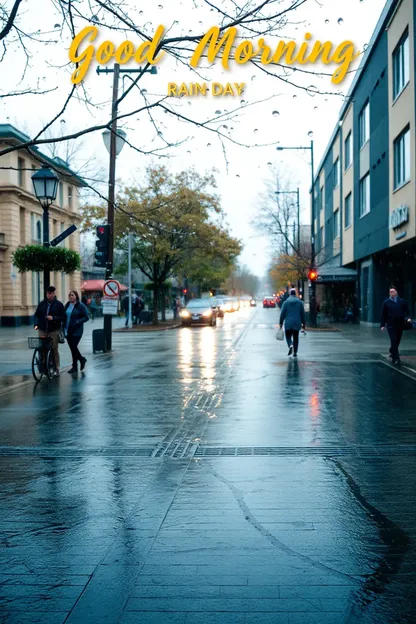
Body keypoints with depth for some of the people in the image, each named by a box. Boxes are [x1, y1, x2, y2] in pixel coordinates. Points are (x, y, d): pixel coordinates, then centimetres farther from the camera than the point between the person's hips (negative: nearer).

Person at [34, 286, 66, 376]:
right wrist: (36, 324, -3)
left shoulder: (59, 304, 1)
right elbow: (37, 315, 12)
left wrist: (54, 318, -16)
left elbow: (63, 317, -2)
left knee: (55, 349, 1)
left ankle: (56, 368, 9)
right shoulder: (42, 304, 8)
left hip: (54, 330, -2)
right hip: (42, 330, 2)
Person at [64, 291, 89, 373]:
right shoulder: (67, 305, 9)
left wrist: (77, 322, -19)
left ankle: (75, 366, 6)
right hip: (68, 330, 6)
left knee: (73, 347, -7)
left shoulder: (81, 306, -8)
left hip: (76, 331, -6)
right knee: (72, 347, 9)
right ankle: (82, 359, 31)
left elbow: (86, 317, -8)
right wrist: (64, 325, 3)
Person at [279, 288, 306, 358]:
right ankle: (295, 352, 8)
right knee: (296, 337, 10)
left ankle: (290, 345, -20)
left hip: (288, 323, -2)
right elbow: (303, 313, 4)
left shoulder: (286, 302, -4)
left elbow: (282, 313, -4)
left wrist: (281, 323, 3)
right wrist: (303, 323, 12)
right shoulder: (300, 302, 1)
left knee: (288, 336, 9)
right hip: (297, 323, 2)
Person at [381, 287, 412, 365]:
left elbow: (407, 311, 11)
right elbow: (383, 314, 2)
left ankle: (392, 353, 34)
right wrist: (382, 325, -3)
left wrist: (408, 318, -9)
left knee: (397, 341, 11)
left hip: (400, 324, 3)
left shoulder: (402, 301, 9)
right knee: (394, 341, -9)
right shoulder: (386, 302, 3)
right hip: (391, 325, -3)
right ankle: (396, 358, -9)